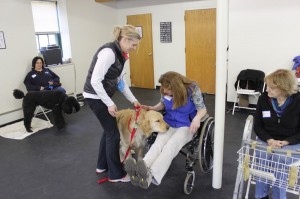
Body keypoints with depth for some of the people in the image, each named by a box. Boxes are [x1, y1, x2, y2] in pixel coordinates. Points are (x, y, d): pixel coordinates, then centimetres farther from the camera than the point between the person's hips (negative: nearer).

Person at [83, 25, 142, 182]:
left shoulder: (120, 54, 5)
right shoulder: (108, 52, -24)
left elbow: (120, 81, 11)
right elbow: (95, 81, -27)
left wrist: (133, 100, 9)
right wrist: (110, 103, -21)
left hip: (103, 95, 10)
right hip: (95, 96, -9)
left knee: (109, 129, 19)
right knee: (114, 133, -1)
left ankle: (102, 165, 36)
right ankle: (116, 174, 15)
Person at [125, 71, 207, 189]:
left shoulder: (192, 89, -14)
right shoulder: (165, 91, -1)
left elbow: (202, 109, -11)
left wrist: (197, 118, -33)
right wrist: (153, 108, -2)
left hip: (186, 126, -4)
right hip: (169, 123, 4)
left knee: (171, 146, -35)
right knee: (159, 142, -30)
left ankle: (151, 175, -58)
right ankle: (143, 170, -59)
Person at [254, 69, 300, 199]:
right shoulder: (264, 98, -3)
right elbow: (257, 126, 0)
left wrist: (284, 142, -21)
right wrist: (269, 140, -18)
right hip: (267, 139, 2)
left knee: (278, 161, -29)